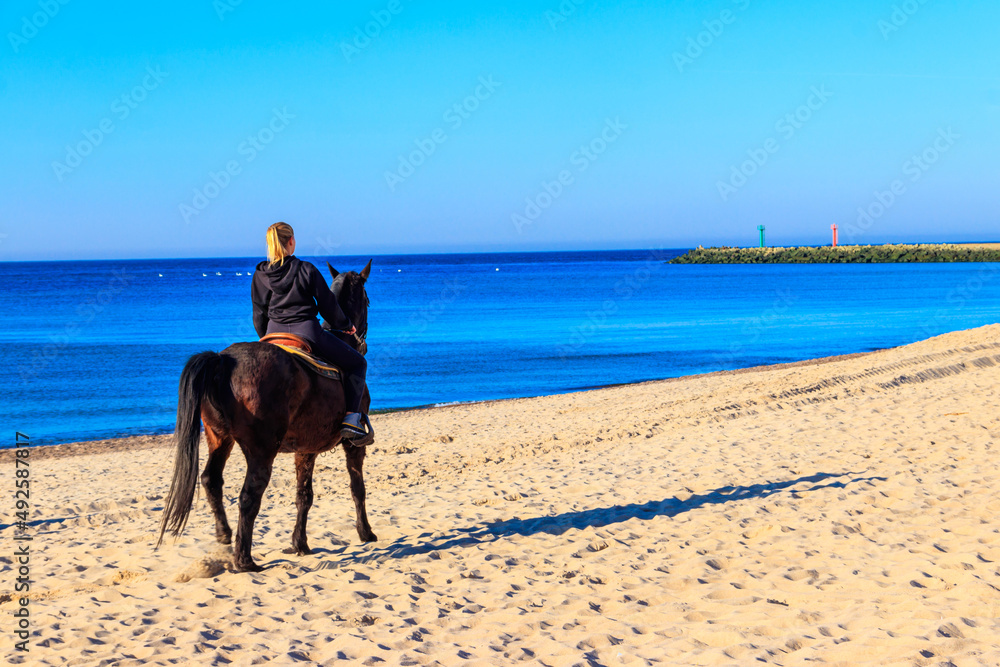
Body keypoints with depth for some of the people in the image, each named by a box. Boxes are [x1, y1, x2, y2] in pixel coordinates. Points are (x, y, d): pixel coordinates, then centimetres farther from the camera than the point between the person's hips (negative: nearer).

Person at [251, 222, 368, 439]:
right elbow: (327, 305, 1)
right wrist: (345, 325, 18)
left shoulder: (260, 275, 3)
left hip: (275, 334, 4)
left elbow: (259, 314, 10)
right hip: (307, 331, -4)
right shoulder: (306, 270, -6)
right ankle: (351, 418, -6)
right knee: (357, 363, 10)